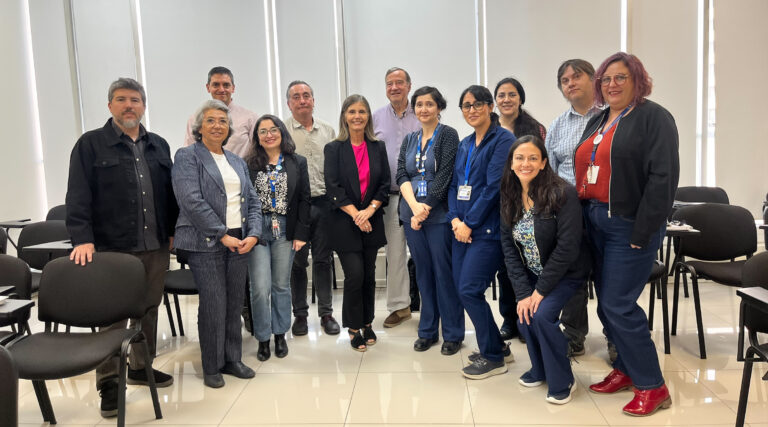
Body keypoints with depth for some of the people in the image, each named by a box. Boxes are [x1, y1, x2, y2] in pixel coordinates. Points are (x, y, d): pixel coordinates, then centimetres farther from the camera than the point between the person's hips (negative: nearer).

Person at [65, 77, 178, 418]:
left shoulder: (159, 145, 14)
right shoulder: (90, 145, 0)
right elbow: (78, 196, -7)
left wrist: (173, 230, 12)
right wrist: (82, 239, -16)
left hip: (156, 247, 5)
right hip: (113, 248, -4)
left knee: (149, 310, 13)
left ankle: (141, 367, 30)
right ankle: (108, 384, 13)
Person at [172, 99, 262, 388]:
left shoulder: (237, 162, 17)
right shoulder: (187, 157, -2)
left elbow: (253, 201, 14)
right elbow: (192, 201, -13)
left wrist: (253, 234, -3)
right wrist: (223, 235, -15)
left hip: (239, 242, 6)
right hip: (206, 243, -5)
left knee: (235, 303, 9)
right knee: (214, 305, -3)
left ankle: (232, 359, 24)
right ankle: (212, 367, 13)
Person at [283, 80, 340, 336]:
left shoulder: (328, 131, 12)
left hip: (323, 202, 3)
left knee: (323, 259, 7)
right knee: (297, 261, 5)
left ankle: (326, 313, 17)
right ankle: (300, 314, 17)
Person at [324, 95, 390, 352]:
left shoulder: (378, 148, 7)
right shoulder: (334, 149, -1)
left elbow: (385, 184, 4)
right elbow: (333, 187, -8)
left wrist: (369, 210, -11)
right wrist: (355, 214, -15)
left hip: (371, 222, 3)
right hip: (345, 223, -3)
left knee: (369, 275, 8)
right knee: (355, 275, -7)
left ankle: (367, 324, 24)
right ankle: (354, 328, 10)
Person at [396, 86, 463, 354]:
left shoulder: (448, 135, -2)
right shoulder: (409, 140, 14)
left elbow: (445, 174, -11)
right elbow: (401, 175, 3)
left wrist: (426, 208, -14)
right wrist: (414, 205, -13)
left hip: (439, 215, -5)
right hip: (411, 214, 5)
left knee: (444, 273, -1)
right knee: (423, 272, 11)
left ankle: (453, 334, 11)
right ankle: (427, 331, 22)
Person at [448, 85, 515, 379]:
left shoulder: (503, 140, -8)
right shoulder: (465, 145, 16)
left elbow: (494, 186, -16)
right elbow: (455, 184, 14)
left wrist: (470, 223, -15)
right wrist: (455, 219, -2)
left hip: (486, 229, -8)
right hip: (463, 227, 8)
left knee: (469, 290, -10)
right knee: (461, 288, 9)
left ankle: (493, 358, 8)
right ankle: (496, 345, 27)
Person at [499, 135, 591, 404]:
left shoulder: (562, 194, -22)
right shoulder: (510, 197, -4)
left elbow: (567, 247, -23)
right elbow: (509, 247, -4)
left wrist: (541, 290, -20)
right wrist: (523, 291, -13)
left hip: (565, 272, -5)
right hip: (532, 273, 5)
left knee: (541, 315, -23)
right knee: (524, 318, -10)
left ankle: (562, 382, 0)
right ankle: (540, 370, 21)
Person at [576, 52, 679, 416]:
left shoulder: (653, 117, -8)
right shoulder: (597, 122, 16)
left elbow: (663, 177, -15)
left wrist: (642, 233, -18)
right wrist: (583, 216, 9)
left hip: (629, 226, -7)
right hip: (595, 222, 8)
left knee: (618, 305, -7)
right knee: (606, 304, 12)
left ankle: (652, 386, 9)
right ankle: (627, 368, 29)